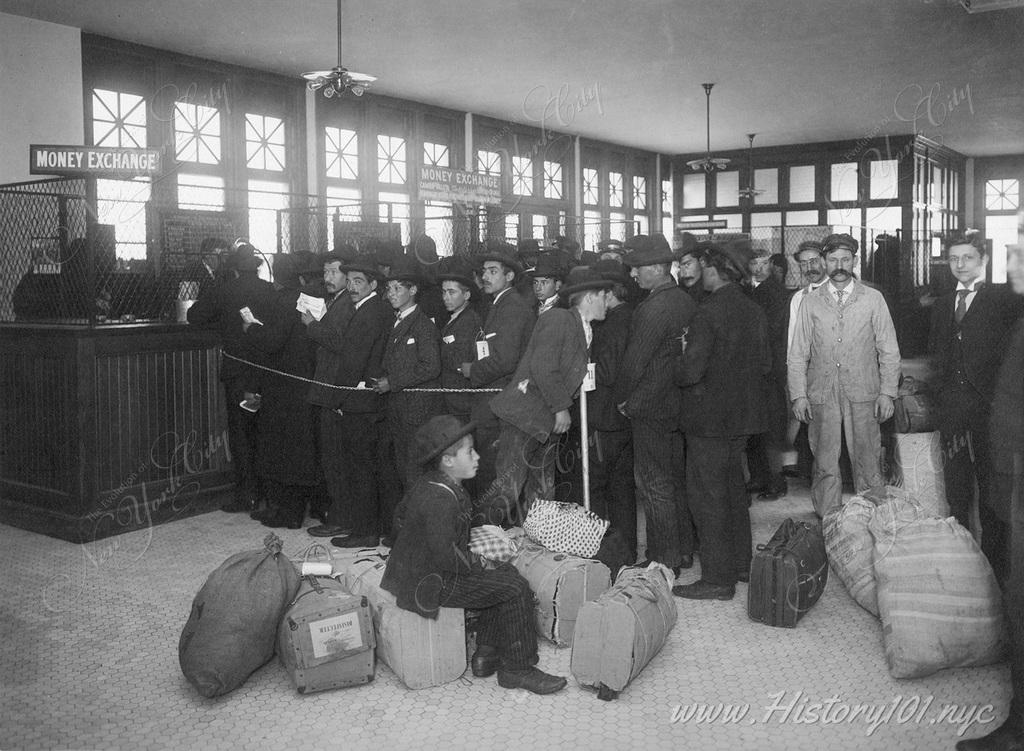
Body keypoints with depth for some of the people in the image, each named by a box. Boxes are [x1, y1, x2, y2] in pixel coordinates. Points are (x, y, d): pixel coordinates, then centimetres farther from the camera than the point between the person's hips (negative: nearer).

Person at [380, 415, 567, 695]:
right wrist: (475, 565, -11)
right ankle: (517, 669, 2)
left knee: (506, 573, 15)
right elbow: (445, 556, -30)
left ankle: (486, 654, 18)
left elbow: (400, 522, 19)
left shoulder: (426, 485, 6)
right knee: (516, 589, -11)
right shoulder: (440, 500, -26)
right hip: (431, 584, -11)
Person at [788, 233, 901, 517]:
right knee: (824, 466, 4)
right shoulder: (810, 302, 8)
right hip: (821, 395, 1)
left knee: (868, 464, 1)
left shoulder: (873, 299, 6)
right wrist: (798, 395, 0)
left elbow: (889, 351, 7)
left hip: (863, 394, -1)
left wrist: (887, 392, -1)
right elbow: (798, 355, 8)